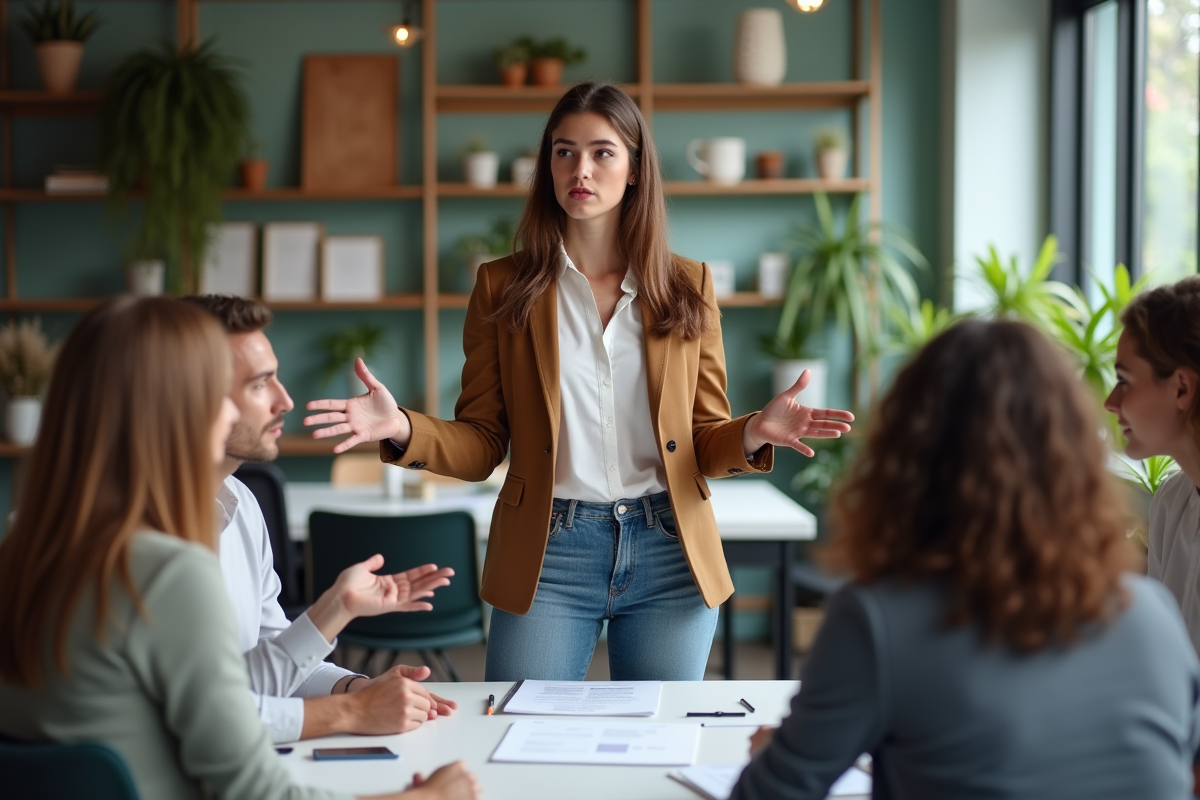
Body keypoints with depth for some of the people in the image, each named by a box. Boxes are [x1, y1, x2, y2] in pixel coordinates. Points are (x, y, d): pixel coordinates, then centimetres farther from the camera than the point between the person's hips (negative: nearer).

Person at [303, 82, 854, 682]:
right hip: (547, 558, -1)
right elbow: (480, 446, 2)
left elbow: (705, 442, 7)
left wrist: (753, 434, -14)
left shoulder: (687, 287, 6)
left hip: (670, 558, 1)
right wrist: (403, 429, -17)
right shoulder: (503, 288, 4)